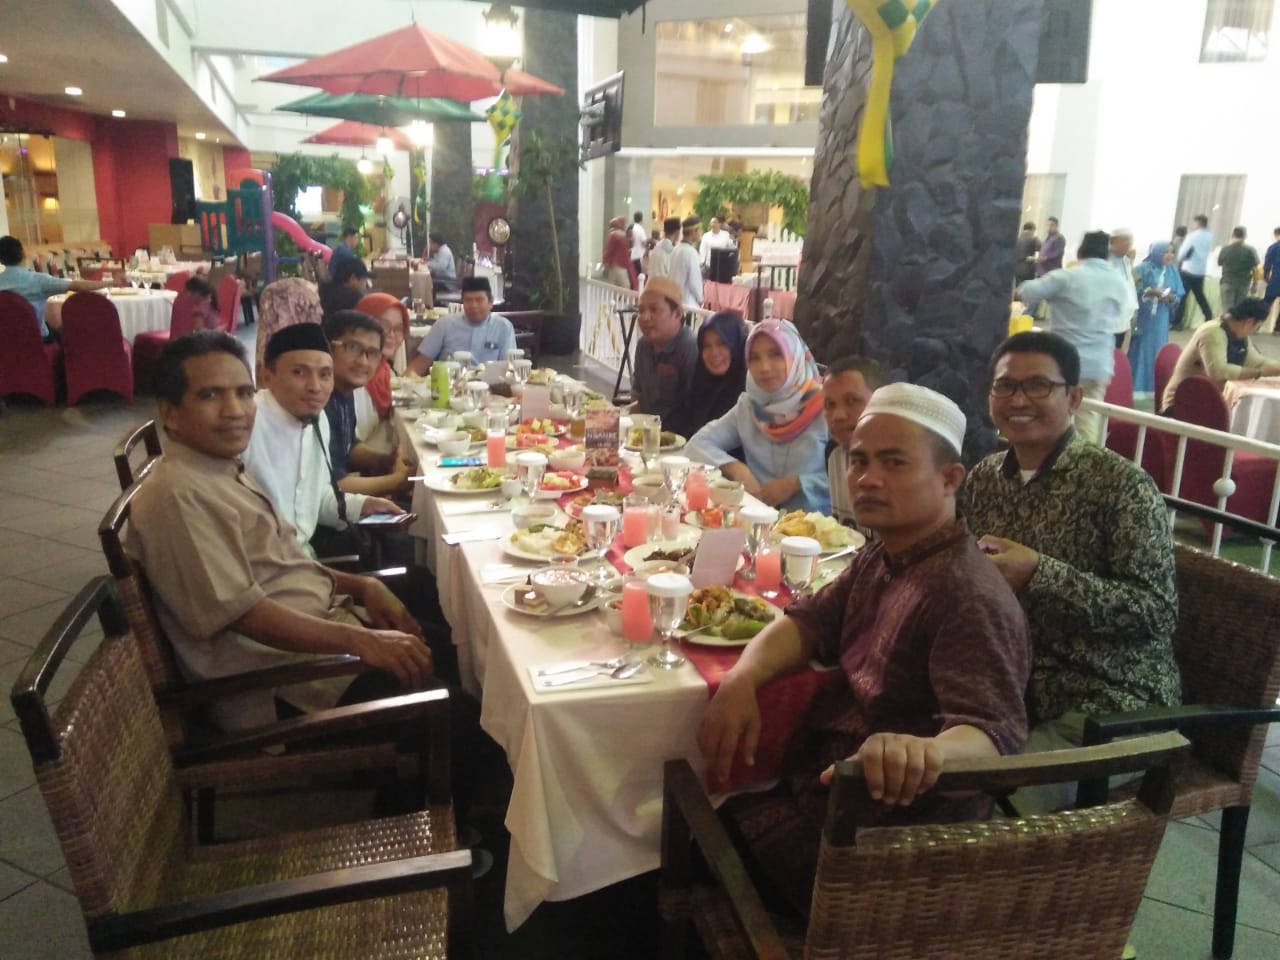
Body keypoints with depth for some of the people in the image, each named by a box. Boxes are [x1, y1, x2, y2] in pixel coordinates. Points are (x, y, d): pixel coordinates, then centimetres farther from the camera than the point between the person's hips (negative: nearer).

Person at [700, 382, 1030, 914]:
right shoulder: (881, 557, 7)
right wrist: (741, 680, -15)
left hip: (868, 838, -8)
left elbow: (992, 731, -35)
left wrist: (926, 751, -58)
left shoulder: (969, 597, -24)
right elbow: (810, 620, 6)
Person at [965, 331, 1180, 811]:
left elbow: (1157, 612, -18)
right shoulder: (983, 479, 4)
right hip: (1016, 685, 6)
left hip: (1109, 703, -5)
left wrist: (1039, 574, -27)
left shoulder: (1121, 484, -14)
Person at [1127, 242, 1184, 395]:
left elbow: (1179, 295, 7)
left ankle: (1154, 388, 14)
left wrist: (1170, 297, -14)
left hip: (1161, 319, 4)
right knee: (1141, 349, 0)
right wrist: (1150, 292, -22)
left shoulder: (1172, 271, 7)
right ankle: (1136, 387, 9)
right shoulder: (1143, 268, -5)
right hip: (1143, 317, -3)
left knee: (1158, 351, 5)